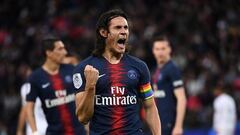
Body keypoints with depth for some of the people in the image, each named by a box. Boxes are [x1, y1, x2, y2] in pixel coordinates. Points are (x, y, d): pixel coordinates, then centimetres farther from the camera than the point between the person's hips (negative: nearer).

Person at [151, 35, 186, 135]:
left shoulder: (172, 70, -12)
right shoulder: (157, 70, 14)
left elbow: (181, 99, -17)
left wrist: (178, 126, -24)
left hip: (169, 123, -9)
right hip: (159, 122, 9)